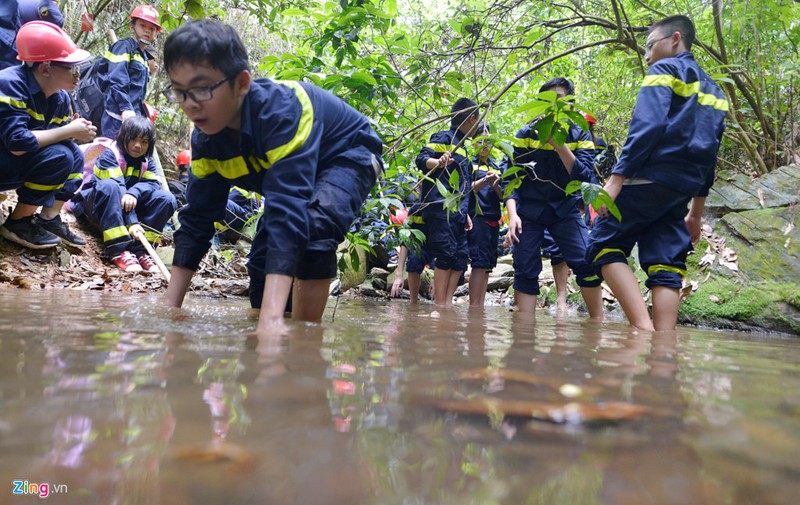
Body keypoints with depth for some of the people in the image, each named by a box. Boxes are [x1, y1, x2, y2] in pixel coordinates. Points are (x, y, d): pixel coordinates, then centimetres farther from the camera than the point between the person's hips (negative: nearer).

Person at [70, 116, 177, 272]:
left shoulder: (148, 162, 7)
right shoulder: (110, 156, -12)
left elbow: (152, 183, -13)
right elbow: (118, 190, -26)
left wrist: (134, 193, -38)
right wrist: (132, 222, -38)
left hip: (132, 207, 5)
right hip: (96, 205, -5)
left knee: (166, 198, -16)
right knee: (108, 186, -37)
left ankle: (140, 250, -29)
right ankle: (118, 250, -44)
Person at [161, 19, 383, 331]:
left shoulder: (281, 109, -39)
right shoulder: (206, 140, -17)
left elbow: (288, 207, -50)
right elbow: (197, 220, -12)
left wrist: (272, 319, -57)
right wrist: (170, 308, -18)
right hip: (297, 172, 7)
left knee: (313, 226, -35)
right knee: (261, 260, -1)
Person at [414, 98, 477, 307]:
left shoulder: (462, 148, 25)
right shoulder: (444, 138, -1)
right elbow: (421, 159, -16)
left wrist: (465, 213, 24)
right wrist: (439, 162, -37)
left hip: (456, 213, 9)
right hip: (441, 209, -9)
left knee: (461, 255, 2)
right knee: (446, 254, -14)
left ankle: (448, 303, 3)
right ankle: (440, 304, -11)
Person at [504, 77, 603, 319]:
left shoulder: (579, 136, 0)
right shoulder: (526, 134, -3)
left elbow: (583, 176, -14)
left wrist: (558, 143, -23)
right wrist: (512, 213, -21)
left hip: (564, 209, 1)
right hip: (529, 210, 0)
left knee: (586, 261, -13)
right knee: (525, 271, -5)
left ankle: (598, 322, 0)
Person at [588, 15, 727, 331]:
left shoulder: (665, 69, 2)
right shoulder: (713, 90, 26)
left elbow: (647, 126, -15)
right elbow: (709, 156, 22)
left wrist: (616, 178, -19)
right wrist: (696, 213, 24)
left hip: (649, 178, -7)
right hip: (682, 187, 8)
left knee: (605, 246, -4)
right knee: (666, 266, 2)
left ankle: (644, 329, -20)